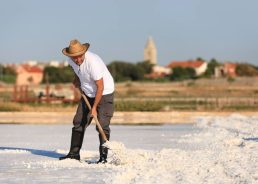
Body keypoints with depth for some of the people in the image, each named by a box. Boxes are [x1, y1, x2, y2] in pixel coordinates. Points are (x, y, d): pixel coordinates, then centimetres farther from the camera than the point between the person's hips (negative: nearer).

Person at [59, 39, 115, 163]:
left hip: (105, 93, -7)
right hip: (88, 93, 7)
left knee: (102, 125, -14)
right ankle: (74, 153, 9)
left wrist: (94, 108, -24)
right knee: (78, 122, 3)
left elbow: (100, 87, -27)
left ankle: (103, 156, -10)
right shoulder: (71, 60, -11)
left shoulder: (93, 62, -32)